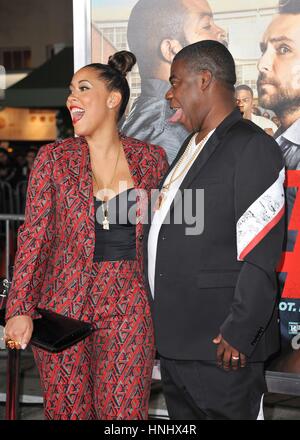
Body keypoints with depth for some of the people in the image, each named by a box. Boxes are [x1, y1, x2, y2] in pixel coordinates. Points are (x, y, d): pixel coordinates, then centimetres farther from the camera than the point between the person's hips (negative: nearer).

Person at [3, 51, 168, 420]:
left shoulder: (151, 159, 2)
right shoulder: (53, 158, -1)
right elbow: (35, 236, -4)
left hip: (128, 307, 0)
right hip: (64, 303, 0)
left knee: (125, 413, 2)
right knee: (68, 412, 8)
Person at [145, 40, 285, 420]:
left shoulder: (253, 148, -12)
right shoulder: (192, 146, 17)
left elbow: (259, 256, -18)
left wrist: (238, 334, -20)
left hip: (220, 348, -9)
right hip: (174, 341, 9)